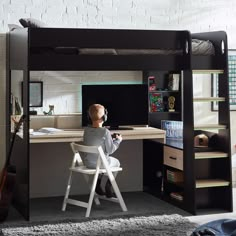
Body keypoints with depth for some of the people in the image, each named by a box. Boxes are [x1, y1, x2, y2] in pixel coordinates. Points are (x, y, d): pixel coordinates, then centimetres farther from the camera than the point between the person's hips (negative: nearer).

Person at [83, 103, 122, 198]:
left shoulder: (86, 130, -4)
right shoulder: (105, 132, -22)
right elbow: (110, 150, -17)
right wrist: (118, 140, -1)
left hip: (87, 162, 5)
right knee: (116, 162, 27)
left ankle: (97, 185, 28)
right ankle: (108, 189, 24)